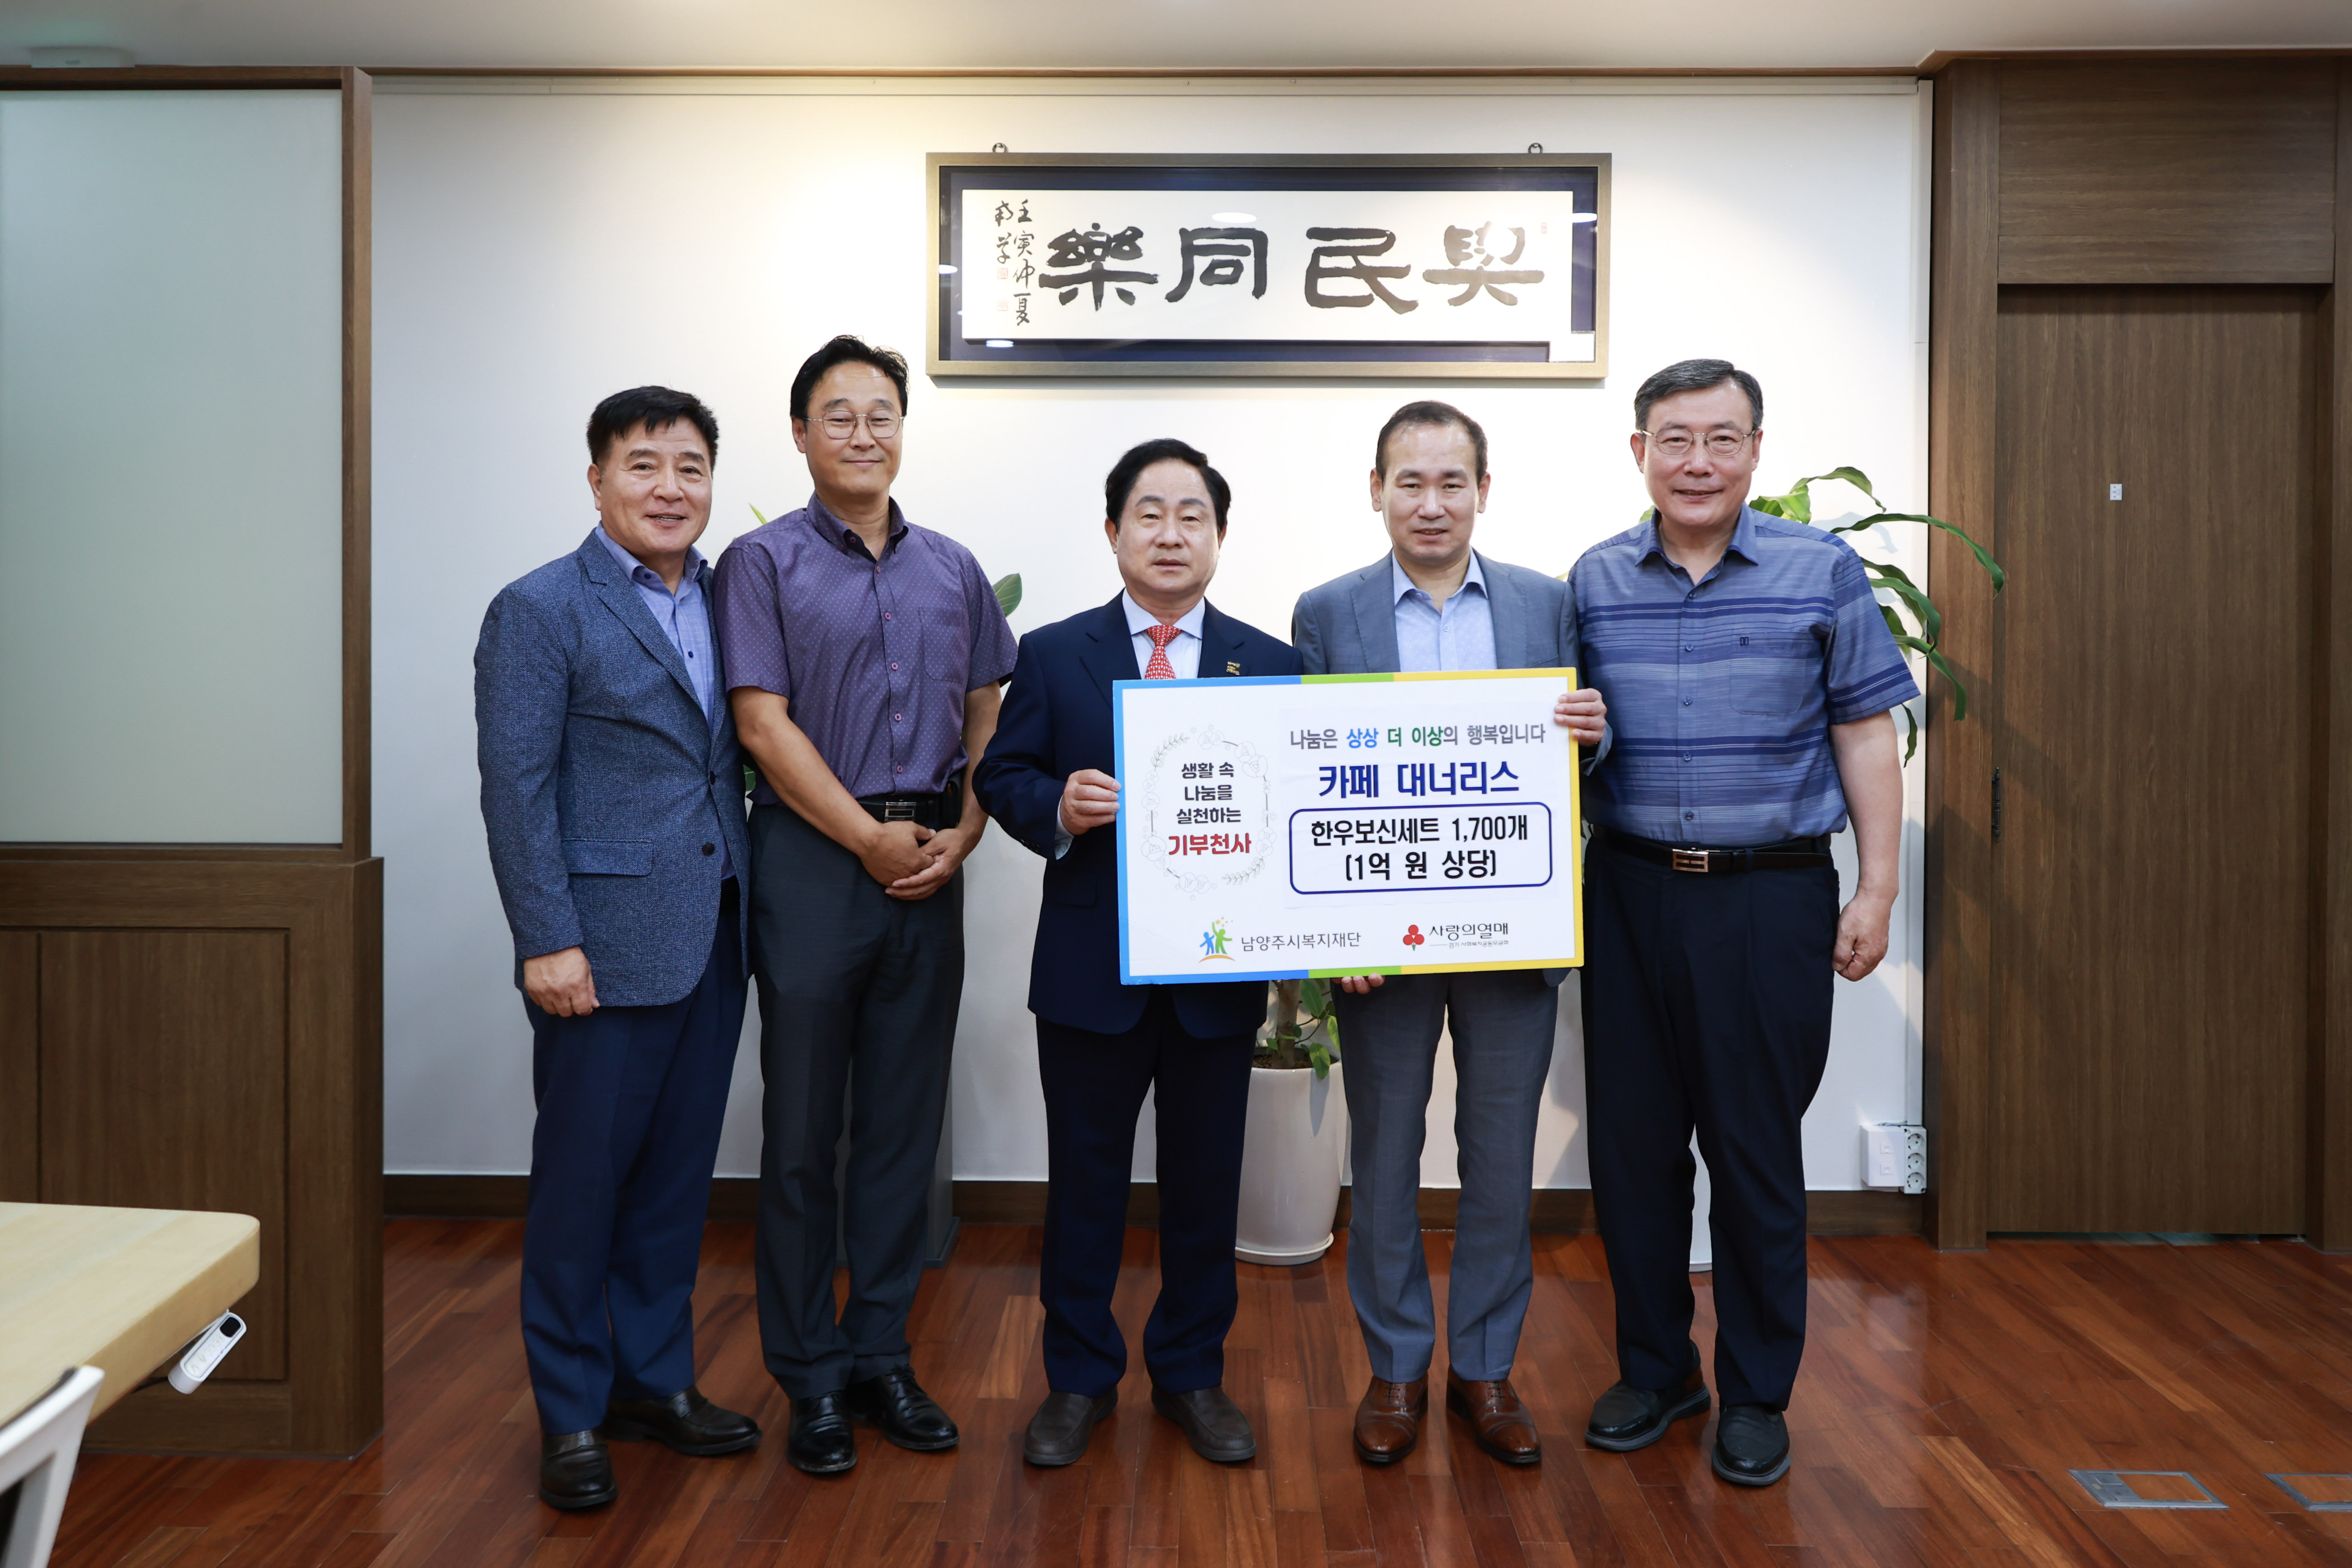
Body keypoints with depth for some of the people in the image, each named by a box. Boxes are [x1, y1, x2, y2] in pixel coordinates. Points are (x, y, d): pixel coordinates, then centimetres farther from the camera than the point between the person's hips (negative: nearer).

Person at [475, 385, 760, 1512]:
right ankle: (571, 1414, 22)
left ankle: (655, 1379, 30)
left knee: (677, 1175, 14)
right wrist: (548, 941, -15)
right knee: (583, 1177, 6)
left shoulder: (723, 599, 12)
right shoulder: (540, 610, -5)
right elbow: (515, 786, -10)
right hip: (607, 946, -5)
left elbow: (737, 753, 12)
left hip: (710, 941, 6)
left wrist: (745, 908, 3)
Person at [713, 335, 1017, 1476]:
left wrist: (958, 837, -4)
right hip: (812, 860, -4)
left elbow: (989, 720, 11)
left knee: (906, 1123, 10)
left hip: (928, 868, 4)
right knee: (804, 1128, 4)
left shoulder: (952, 569, 12)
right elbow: (764, 724, -8)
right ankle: (810, 1375, 18)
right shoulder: (763, 562, 0)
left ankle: (880, 1353, 23)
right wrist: (871, 838, -11)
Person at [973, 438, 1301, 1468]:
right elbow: (1001, 774, 4)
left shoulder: (1271, 665, 5)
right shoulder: (1051, 656, 4)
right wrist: (1056, 808, -18)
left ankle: (1193, 1374, 31)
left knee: (1206, 1179, 12)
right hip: (1092, 964, -1)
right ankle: (1078, 1379, 28)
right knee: (1085, 1178, 10)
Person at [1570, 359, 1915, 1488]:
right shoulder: (1595, 581, 6)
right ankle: (1654, 1369, 28)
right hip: (1629, 895, 3)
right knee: (1631, 1141, 9)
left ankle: (1755, 1394, 24)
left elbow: (1865, 735, 1)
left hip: (1771, 897, -2)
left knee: (1757, 1151, 6)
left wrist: (1877, 889, -3)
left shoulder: (1822, 572, 1)